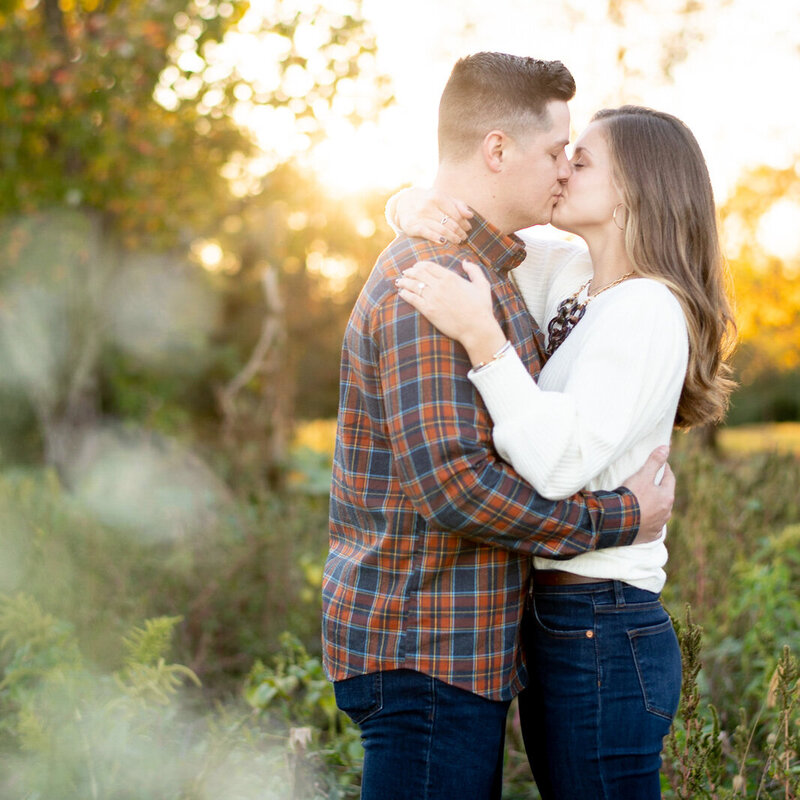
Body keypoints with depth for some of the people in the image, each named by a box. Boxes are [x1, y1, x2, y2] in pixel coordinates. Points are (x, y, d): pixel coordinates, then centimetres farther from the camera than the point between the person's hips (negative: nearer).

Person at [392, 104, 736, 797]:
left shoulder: (647, 309, -15)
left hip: (604, 635, -9)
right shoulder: (569, 277, 9)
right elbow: (458, 214, 16)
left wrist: (483, 338, -31)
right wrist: (418, 207, -7)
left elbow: (562, 465, -26)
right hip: (554, 622, 9)